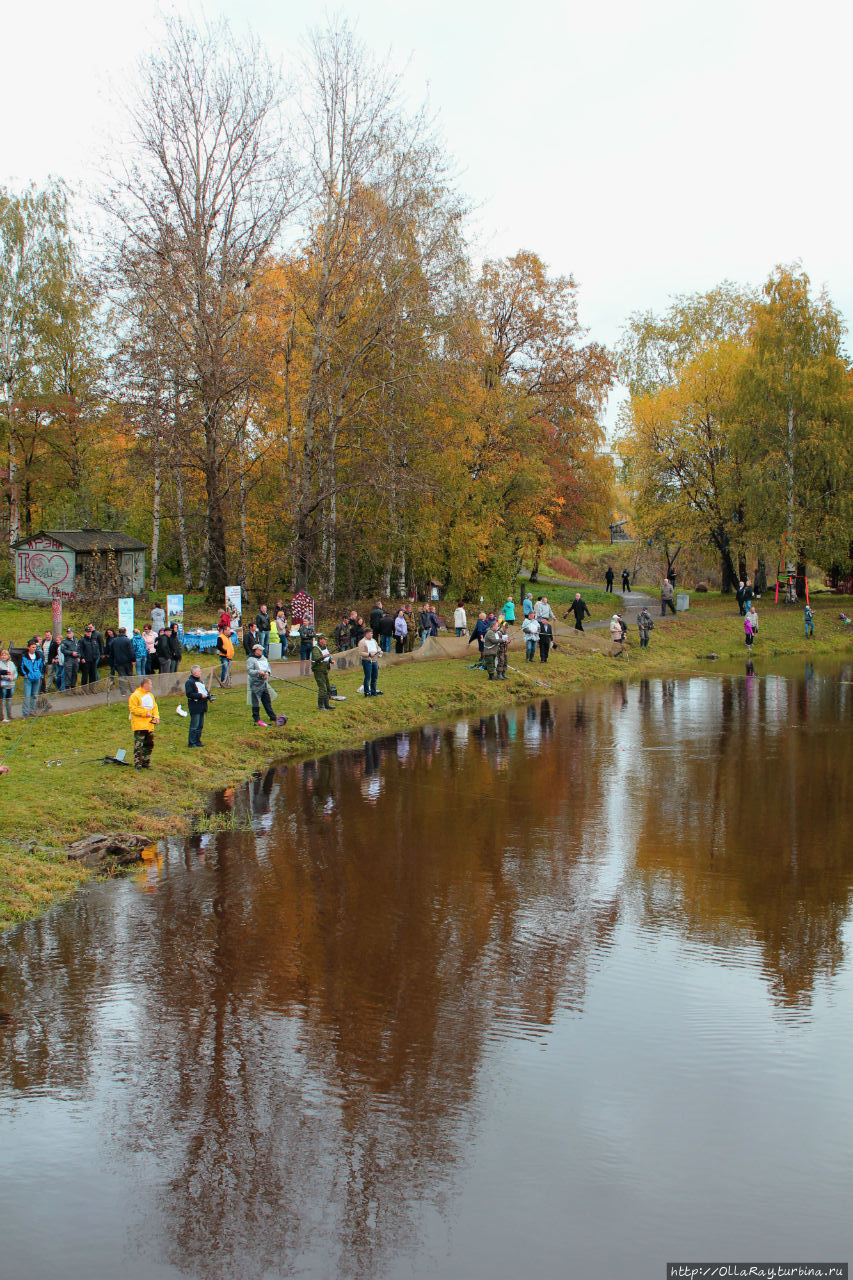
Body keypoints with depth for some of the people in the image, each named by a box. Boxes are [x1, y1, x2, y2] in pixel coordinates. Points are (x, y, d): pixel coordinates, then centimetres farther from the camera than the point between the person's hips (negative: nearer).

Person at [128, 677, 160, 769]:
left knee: (149, 744, 11)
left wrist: (156, 717, 2)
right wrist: (145, 713, -19)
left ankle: (145, 762, 21)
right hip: (139, 725, -8)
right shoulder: (135, 695, -9)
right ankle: (137, 763, -2)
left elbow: (154, 707, 19)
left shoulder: (150, 695, 17)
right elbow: (133, 709, -15)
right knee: (138, 744, -7)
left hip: (149, 725, 8)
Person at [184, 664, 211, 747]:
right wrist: (200, 695, -21)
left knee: (200, 725, 13)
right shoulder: (189, 682, -10)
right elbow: (189, 694, -18)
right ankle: (191, 743, -1)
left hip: (202, 706, 9)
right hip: (195, 707, -9)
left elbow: (205, 690, 27)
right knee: (194, 726, -7)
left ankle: (197, 741, 23)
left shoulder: (201, 681, 17)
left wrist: (208, 696, 7)